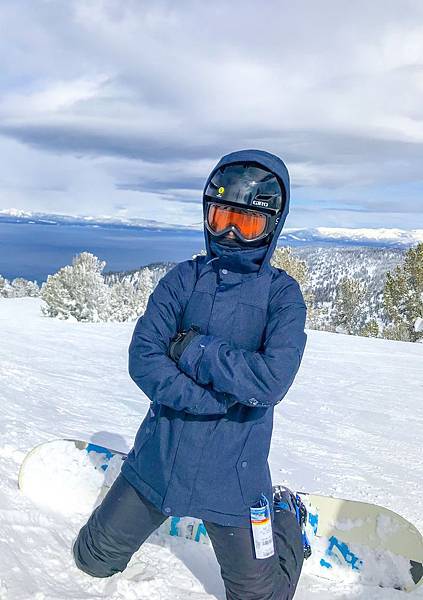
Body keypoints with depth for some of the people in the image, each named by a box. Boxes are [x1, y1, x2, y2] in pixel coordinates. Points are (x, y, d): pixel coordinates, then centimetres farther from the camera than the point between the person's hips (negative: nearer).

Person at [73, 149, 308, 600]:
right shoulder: (183, 279, -4)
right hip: (159, 459, 3)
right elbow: (142, 359, -13)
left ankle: (285, 525, 43)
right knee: (94, 560, 18)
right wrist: (223, 397, -21)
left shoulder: (281, 293, -9)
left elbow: (271, 380, -24)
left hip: (233, 475, -2)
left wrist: (193, 349, -19)